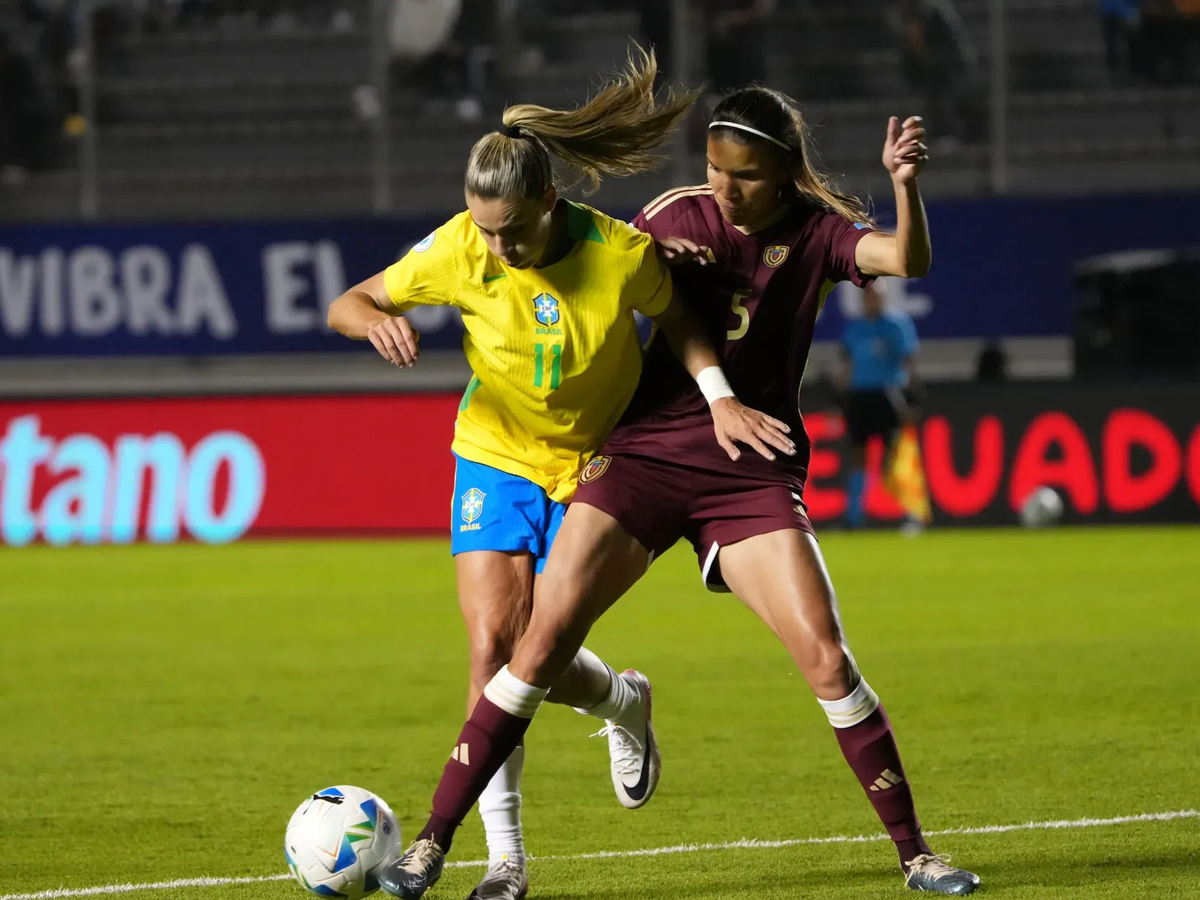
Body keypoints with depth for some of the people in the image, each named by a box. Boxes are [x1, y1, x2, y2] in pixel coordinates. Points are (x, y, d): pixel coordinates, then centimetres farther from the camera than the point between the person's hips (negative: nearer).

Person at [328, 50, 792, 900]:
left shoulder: (621, 254, -21)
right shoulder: (459, 250, -17)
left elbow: (678, 319, 0)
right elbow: (348, 303, -6)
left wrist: (720, 398, -14)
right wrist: (377, 320, -29)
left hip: (591, 469, -1)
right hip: (496, 457, 1)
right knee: (494, 643, -15)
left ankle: (624, 703, 32)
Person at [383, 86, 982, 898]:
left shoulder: (816, 235, -1)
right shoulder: (678, 216, 4)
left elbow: (908, 261, -19)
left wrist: (906, 185, -37)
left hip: (753, 475, -1)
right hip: (647, 455, 1)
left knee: (825, 656, -12)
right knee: (547, 634, -10)